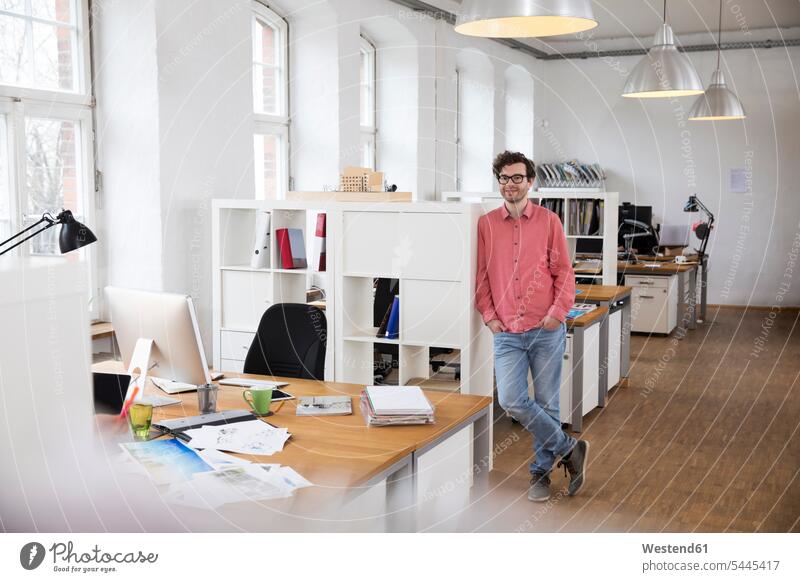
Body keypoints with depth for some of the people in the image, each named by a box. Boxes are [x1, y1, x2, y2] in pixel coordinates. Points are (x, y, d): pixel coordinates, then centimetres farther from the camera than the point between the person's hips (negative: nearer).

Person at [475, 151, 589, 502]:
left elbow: (564, 272, 2)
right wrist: (488, 315, 0)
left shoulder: (549, 221, 3)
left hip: (546, 330, -1)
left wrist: (558, 312, -8)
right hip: (507, 332, 1)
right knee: (511, 400, -11)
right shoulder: (486, 224, 6)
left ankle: (541, 472, 24)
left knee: (546, 404, 5)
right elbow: (480, 275, 8)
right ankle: (568, 448, 10)